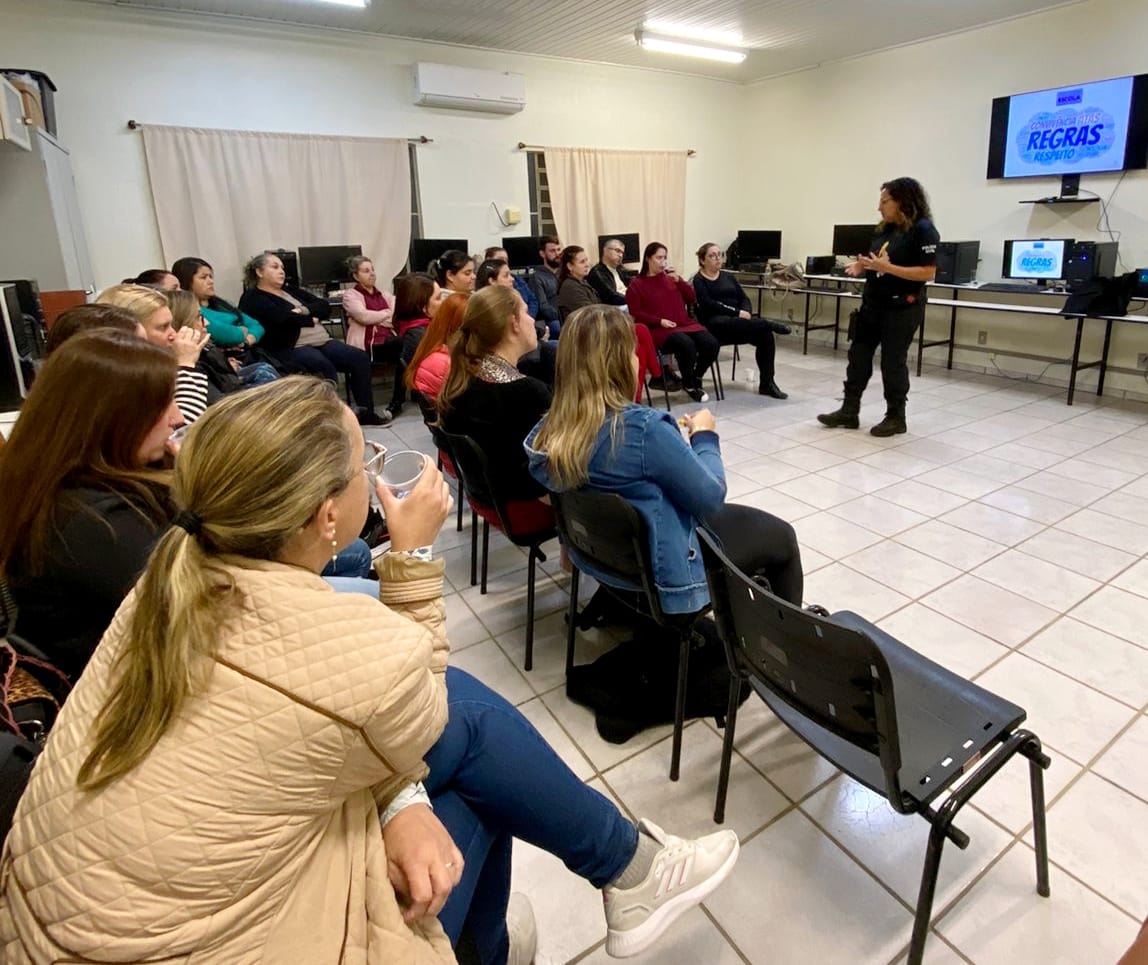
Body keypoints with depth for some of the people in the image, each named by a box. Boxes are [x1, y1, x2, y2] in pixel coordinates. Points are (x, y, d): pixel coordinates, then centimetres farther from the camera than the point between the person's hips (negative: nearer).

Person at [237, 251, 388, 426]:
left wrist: (304, 310, -7)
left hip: (321, 342, 8)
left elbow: (324, 307, 11)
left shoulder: (290, 290, 23)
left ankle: (366, 412, -4)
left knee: (360, 357, -9)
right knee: (324, 366, -36)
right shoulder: (253, 299, 1)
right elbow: (284, 318, -17)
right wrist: (312, 319, -3)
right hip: (290, 349, -7)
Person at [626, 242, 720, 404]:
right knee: (687, 345, -33)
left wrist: (679, 280, -1)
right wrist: (660, 321, -15)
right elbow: (635, 313, -4)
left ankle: (696, 378, 7)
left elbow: (692, 299, 13)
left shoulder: (671, 277, 18)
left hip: (684, 324, 5)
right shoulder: (637, 285, 4)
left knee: (712, 344, -18)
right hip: (659, 329, -5)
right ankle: (689, 385, -8)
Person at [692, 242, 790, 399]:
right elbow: (708, 304, -12)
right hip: (714, 323, -5)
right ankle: (771, 325, -32)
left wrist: (745, 312, -10)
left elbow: (744, 298, 14)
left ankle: (767, 383, -18)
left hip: (738, 322, 5)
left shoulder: (728, 277, 22)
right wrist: (737, 313, -19)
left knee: (765, 335, -21)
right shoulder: (698, 280, 3)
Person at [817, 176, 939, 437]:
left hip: (902, 308, -8)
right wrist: (862, 266, -1)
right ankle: (849, 411, 17)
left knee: (893, 361, 0)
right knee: (858, 354, 8)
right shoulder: (885, 229, 10)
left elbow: (928, 273, -19)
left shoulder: (923, 230, -13)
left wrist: (887, 267, -25)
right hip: (872, 303, 8)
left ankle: (896, 418, 14)